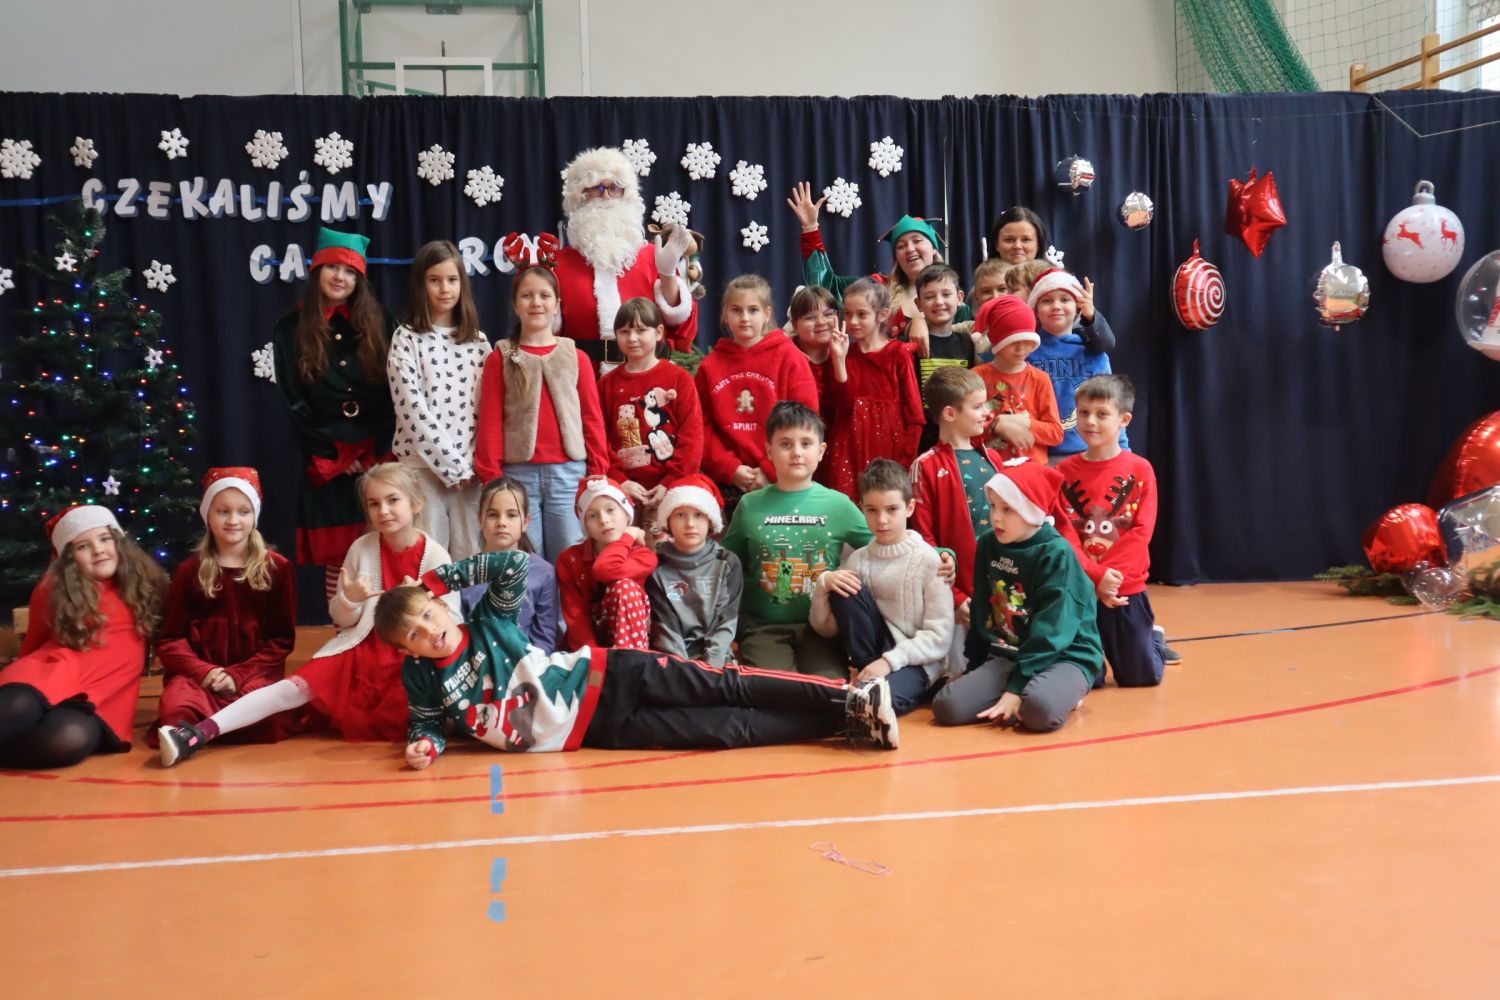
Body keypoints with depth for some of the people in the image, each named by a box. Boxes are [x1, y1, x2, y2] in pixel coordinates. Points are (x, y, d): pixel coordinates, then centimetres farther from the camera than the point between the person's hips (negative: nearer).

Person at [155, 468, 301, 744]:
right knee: (176, 711, -35)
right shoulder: (189, 570, 9)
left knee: (268, 722, -32)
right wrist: (203, 672, -14)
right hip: (199, 672, 0)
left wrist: (239, 675, -10)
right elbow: (169, 639, 5)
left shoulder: (278, 568, 6)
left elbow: (282, 638, 3)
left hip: (255, 673, 0)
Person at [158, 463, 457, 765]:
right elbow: (341, 619, 5)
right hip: (363, 648, 1)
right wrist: (350, 600, -17)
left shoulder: (436, 556, -7)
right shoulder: (362, 548, 0)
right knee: (300, 686, -18)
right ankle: (199, 733, -24)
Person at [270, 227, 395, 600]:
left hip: (378, 457, 1)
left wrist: (377, 452, -7)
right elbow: (293, 403, 2)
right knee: (336, 557, 1)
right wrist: (334, 455, -5)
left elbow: (392, 393, 4)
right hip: (327, 464, -1)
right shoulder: (291, 329, 6)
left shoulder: (377, 323, 10)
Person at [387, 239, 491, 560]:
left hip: (472, 467, 3)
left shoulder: (478, 341, 11)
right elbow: (413, 410, -8)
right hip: (424, 466, -3)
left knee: (470, 556, 5)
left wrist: (476, 463, -4)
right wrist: (451, 464, -11)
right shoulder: (406, 338, -1)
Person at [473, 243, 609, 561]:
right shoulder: (500, 359, 6)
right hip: (518, 474, 0)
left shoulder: (576, 357, 8)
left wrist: (599, 475, 3)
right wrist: (491, 479, -3)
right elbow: (490, 423, 3)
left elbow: (593, 419, 7)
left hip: (568, 473, 1)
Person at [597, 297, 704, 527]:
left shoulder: (679, 379, 3)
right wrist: (619, 481, -8)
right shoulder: (607, 384, 10)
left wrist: (672, 483, -11)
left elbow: (692, 437, -3)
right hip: (625, 490, 2)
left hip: (671, 489, -2)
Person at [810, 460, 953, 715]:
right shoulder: (857, 559, 5)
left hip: (915, 663, -8)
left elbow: (940, 637, -12)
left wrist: (890, 661, -22)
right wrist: (823, 585, -14)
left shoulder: (928, 561, -7)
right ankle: (868, 677, -12)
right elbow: (825, 628, 4)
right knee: (844, 591, -18)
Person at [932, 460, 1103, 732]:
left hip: (1065, 656, -6)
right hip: (1006, 656, 6)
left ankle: (1062, 691, -4)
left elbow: (1050, 632, -19)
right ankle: (1029, 694, -1)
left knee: (1040, 710, -38)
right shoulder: (988, 545, 6)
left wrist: (1017, 687, -23)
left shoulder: (1056, 553, -14)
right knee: (947, 706, -18)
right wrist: (972, 667, 16)